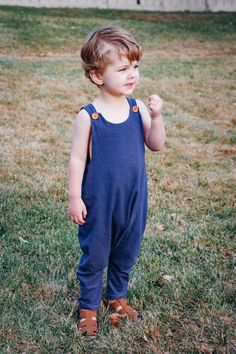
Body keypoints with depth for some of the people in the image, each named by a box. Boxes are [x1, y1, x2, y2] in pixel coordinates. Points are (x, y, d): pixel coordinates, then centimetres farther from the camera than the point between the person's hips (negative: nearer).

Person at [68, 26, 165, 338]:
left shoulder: (138, 109, -5)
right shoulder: (88, 116, -17)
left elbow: (156, 145, -4)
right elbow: (78, 159, -11)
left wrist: (156, 116, -20)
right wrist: (74, 198, -9)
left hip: (133, 200, 4)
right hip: (98, 203, -4)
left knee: (126, 253, 21)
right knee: (94, 256, 12)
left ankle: (117, 297, 45)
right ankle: (88, 308, 33)